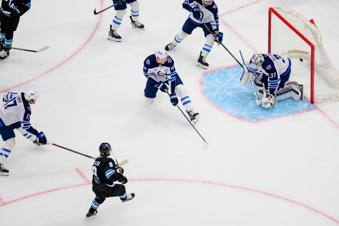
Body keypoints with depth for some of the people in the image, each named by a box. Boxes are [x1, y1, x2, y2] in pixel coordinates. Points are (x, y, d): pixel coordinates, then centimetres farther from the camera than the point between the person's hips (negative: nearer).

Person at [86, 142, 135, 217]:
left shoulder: (97, 160, -1)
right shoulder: (108, 161, -27)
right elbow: (111, 176, -38)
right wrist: (122, 178, -23)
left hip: (95, 187, 8)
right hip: (105, 189, -8)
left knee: (100, 197, 38)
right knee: (121, 188, 18)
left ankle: (91, 211, 49)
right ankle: (124, 198, 49)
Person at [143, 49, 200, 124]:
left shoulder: (169, 61, -35)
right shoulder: (148, 61, -35)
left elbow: (171, 77, -31)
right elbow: (147, 74, -17)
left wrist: (172, 94, -32)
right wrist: (159, 84, -20)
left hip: (169, 75, -1)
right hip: (155, 78, 1)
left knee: (180, 89, -22)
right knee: (149, 100, 3)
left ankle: (191, 112, -21)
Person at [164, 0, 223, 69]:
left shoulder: (213, 8, -32)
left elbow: (214, 20, -23)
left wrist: (217, 33, -29)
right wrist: (193, 9, -37)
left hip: (206, 22, -1)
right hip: (193, 18, 1)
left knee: (211, 37, -18)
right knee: (183, 33, 10)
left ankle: (201, 59, -11)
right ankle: (173, 43, 45)